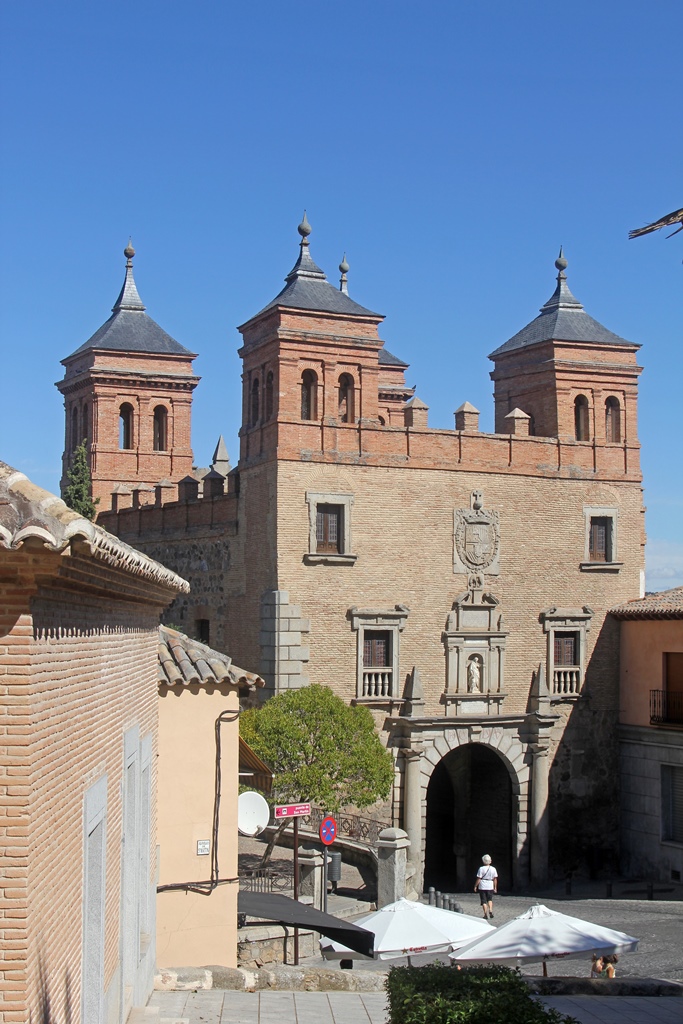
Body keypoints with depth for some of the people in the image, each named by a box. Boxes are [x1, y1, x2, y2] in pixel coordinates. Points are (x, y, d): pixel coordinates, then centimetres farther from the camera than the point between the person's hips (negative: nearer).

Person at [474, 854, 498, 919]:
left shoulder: (481, 869, -11)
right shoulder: (493, 869, -2)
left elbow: (479, 879, -11)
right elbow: (495, 879, 2)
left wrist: (475, 886, 0)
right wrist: (495, 887, 11)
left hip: (482, 887, -3)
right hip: (490, 886, 3)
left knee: (484, 901, 6)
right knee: (490, 899, 20)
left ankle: (485, 915, 6)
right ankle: (490, 911, 0)